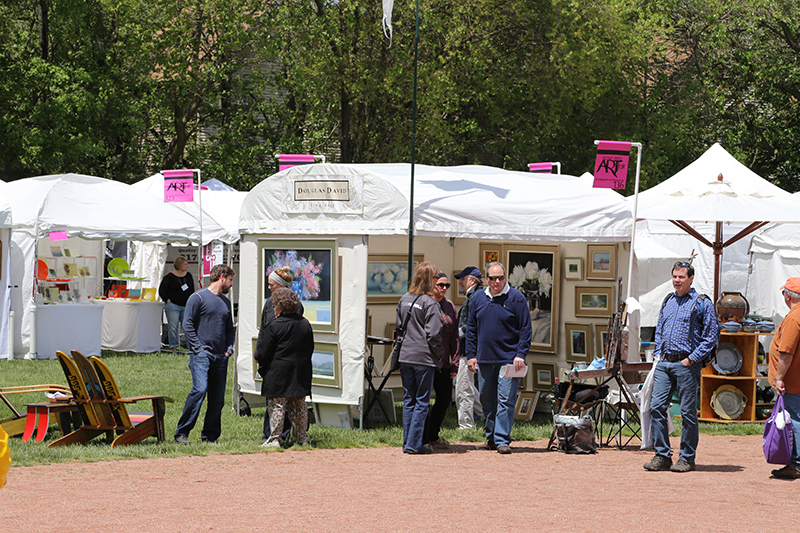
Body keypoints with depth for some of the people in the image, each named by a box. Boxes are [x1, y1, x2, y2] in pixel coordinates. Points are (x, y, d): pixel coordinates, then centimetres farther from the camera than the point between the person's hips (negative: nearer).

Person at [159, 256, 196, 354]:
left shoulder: (188, 276, 11)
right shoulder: (169, 277, -4)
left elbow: (192, 291, 20)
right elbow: (162, 291, -1)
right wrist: (168, 300, -7)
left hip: (186, 306, 4)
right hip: (173, 306, -4)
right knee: (173, 327, -4)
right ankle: (174, 348, 3)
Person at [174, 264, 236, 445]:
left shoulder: (226, 302, 20)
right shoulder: (198, 298, -1)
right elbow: (188, 325, -5)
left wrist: (229, 348, 12)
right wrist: (198, 349, -11)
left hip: (221, 357, 7)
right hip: (201, 355, -7)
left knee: (218, 398, 2)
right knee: (200, 390, -21)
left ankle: (210, 436, 9)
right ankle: (181, 433, -16)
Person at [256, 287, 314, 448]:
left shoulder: (274, 326, -14)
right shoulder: (305, 324, 5)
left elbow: (264, 353, -10)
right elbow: (310, 349, 13)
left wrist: (257, 356, 11)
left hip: (279, 374, -6)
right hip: (301, 373, 6)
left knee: (277, 406, -1)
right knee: (299, 406, 12)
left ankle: (274, 439, -1)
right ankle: (302, 438, 17)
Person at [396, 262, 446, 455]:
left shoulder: (404, 300, 8)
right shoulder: (430, 304, -13)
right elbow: (433, 334, -14)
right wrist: (440, 356, -2)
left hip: (405, 357, 6)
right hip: (423, 358, -6)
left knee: (408, 400, 12)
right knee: (422, 401, 0)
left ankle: (407, 442, 14)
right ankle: (414, 444, -1)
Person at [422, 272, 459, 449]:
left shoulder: (450, 307, 12)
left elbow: (454, 337, 14)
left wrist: (454, 363, 8)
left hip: (443, 362, 6)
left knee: (445, 398, 8)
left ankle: (433, 436, 25)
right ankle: (423, 440, 5)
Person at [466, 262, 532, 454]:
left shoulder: (516, 298, -2)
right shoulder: (478, 299, 10)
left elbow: (525, 329, -3)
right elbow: (471, 328, 15)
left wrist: (520, 354, -11)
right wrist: (471, 355, 8)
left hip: (508, 359, -4)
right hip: (484, 359, 5)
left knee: (506, 401, -7)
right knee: (487, 401, 10)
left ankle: (502, 440, -6)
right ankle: (491, 438, 21)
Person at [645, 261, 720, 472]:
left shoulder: (702, 304, -2)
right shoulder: (668, 302, 16)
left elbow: (711, 337, -5)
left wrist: (692, 359, -10)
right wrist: (658, 353, 12)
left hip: (686, 364, -6)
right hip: (664, 363, 6)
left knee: (688, 412, -1)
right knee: (657, 407, -2)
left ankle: (687, 458, 6)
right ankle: (662, 456, 4)